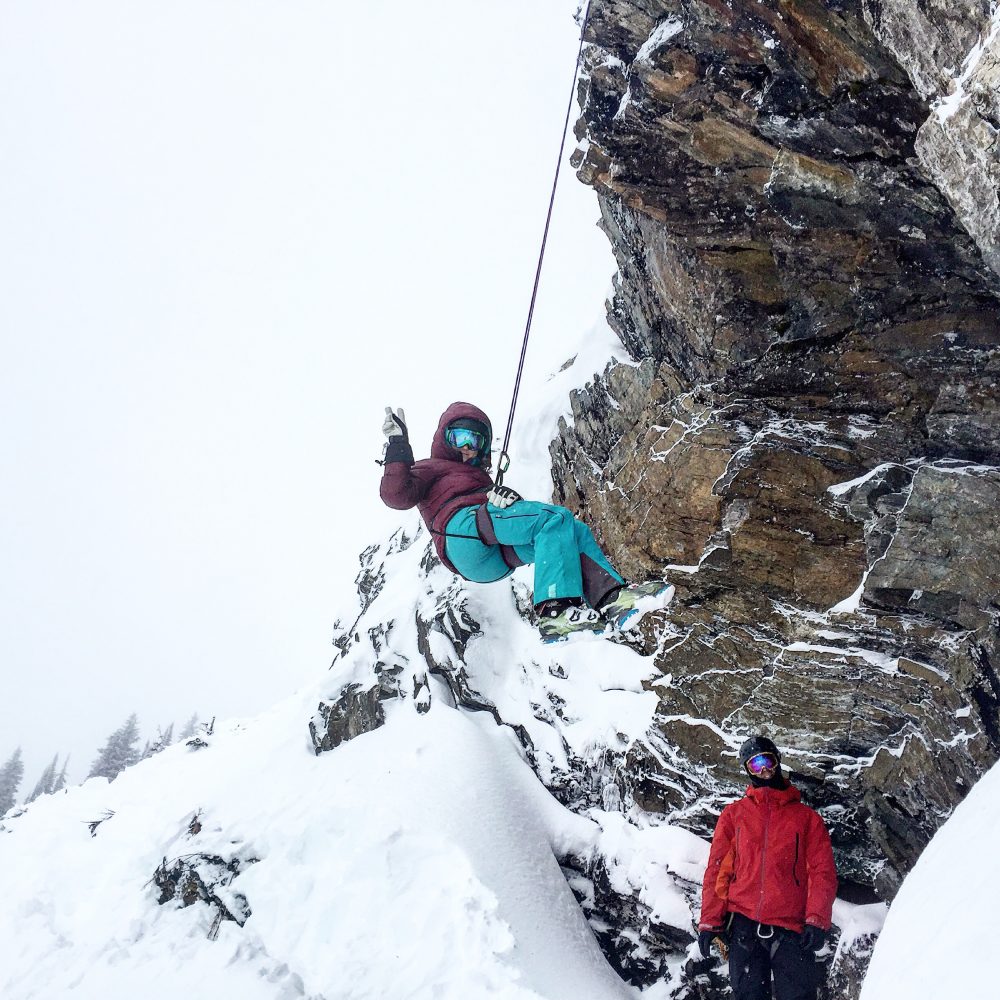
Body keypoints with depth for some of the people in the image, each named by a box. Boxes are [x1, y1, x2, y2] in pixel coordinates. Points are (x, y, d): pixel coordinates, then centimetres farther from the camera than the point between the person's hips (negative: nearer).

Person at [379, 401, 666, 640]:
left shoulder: (480, 477, 41)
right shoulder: (429, 469, 22)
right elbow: (396, 496, -2)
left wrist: (504, 497, -3)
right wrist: (398, 445, -7)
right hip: (463, 527, -7)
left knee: (574, 532, -9)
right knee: (555, 517, -25)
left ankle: (611, 596, -32)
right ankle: (556, 611, -43)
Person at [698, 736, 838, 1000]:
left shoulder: (806, 817, 13)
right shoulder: (734, 814, 15)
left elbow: (823, 871, 5)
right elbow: (717, 869, 10)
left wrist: (817, 919, -9)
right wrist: (709, 920, -1)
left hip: (791, 928, -1)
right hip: (743, 924, 1)